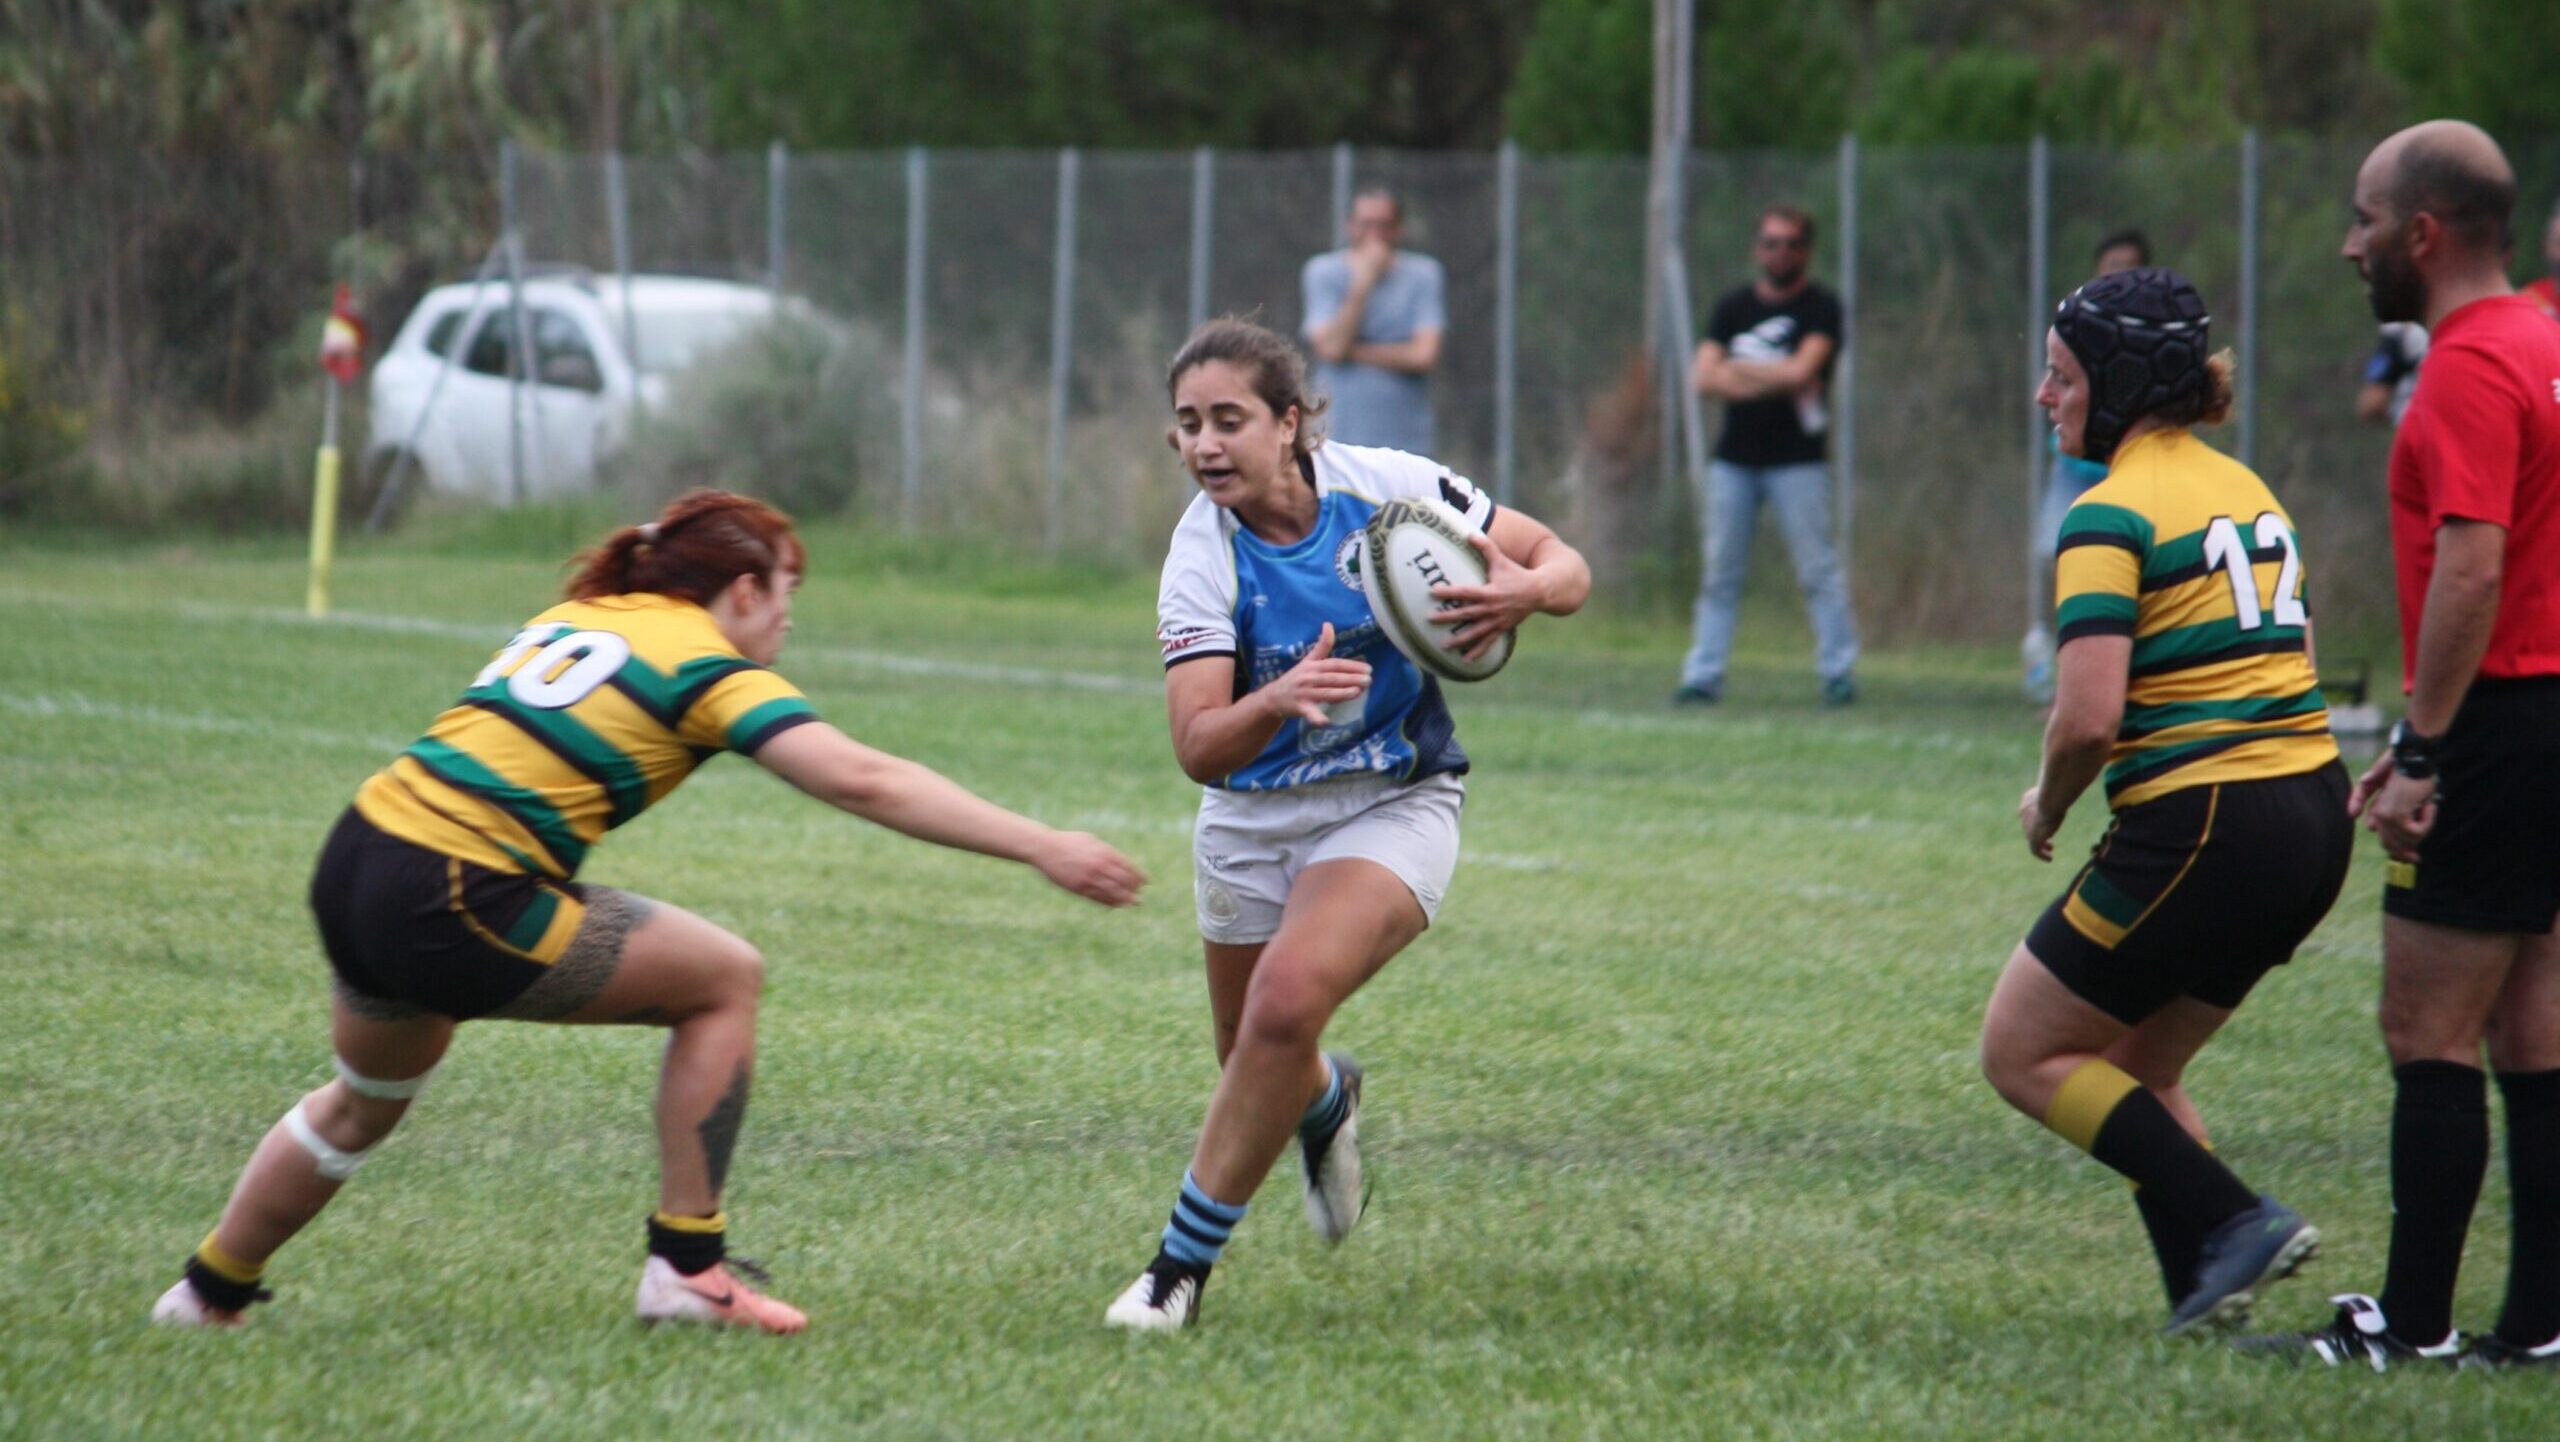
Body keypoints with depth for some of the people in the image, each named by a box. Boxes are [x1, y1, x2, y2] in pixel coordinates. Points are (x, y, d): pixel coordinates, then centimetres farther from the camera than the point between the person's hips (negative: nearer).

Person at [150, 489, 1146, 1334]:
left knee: (367, 1100, 33)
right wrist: (1038, 846, -13)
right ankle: (687, 1269, 6)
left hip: (360, 861, 8)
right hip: (456, 907, -8)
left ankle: (209, 1297, 46)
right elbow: (861, 782, -13)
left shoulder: (578, 618, 18)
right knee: (724, 978, 5)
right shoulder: (708, 664, -4)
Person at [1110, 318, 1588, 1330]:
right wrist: (1278, 701, -47)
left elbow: (1563, 566, -6)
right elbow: (1199, 750, -26)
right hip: (1251, 820, 2)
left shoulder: (1384, 486, -16)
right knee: (1257, 1061, 14)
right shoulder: (1203, 558, -17)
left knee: (1285, 1002, -25)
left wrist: (1523, 591, -31)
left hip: (1392, 808, -2)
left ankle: (1183, 1263, -14)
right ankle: (1328, 1102, 54)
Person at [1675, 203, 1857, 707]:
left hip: (1797, 460, -4)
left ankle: (1838, 672, -1)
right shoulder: (1734, 306, 12)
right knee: (1721, 572, 3)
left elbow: (1802, 371, -15)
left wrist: (1738, 369, -2)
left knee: (1818, 569, -6)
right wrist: (1777, 381, -10)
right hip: (1735, 457, 4)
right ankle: (1703, 677, 5)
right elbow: (1704, 377, 1)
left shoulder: (1820, 309, -1)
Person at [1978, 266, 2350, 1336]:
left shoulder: (2113, 515, -12)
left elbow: (2088, 719, -21)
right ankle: (2207, 1293, 9)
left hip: (2202, 828, -9)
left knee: (2023, 1053, 6)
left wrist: (2047, 808, -1)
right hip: (2311, 815, 9)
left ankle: (2233, 1220, -3)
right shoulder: (2244, 488, 15)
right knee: (2132, 1072, 19)